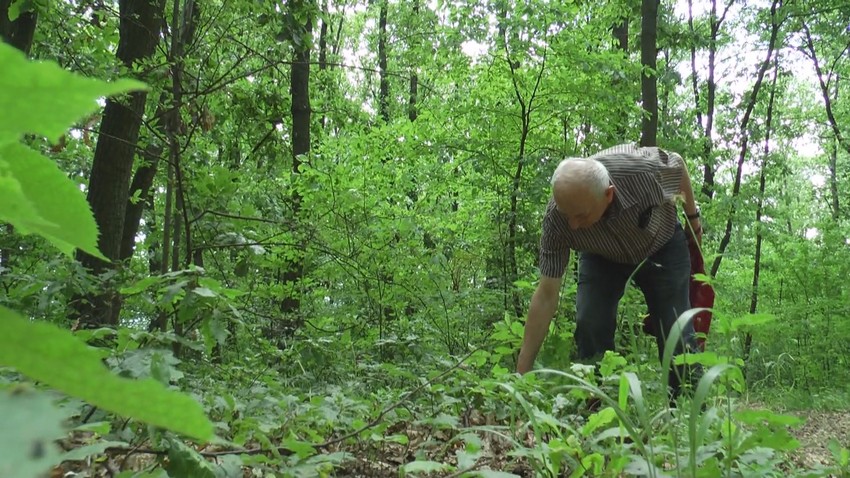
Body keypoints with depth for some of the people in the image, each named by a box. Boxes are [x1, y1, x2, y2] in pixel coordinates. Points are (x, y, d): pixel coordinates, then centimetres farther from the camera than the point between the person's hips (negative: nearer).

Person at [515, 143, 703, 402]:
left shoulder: (644, 169, -40)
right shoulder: (556, 217, -35)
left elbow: (678, 164, -13)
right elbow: (546, 295, -28)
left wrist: (693, 217, 1)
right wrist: (521, 372, -29)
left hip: (661, 247, 0)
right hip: (601, 256, 1)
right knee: (590, 325, -17)